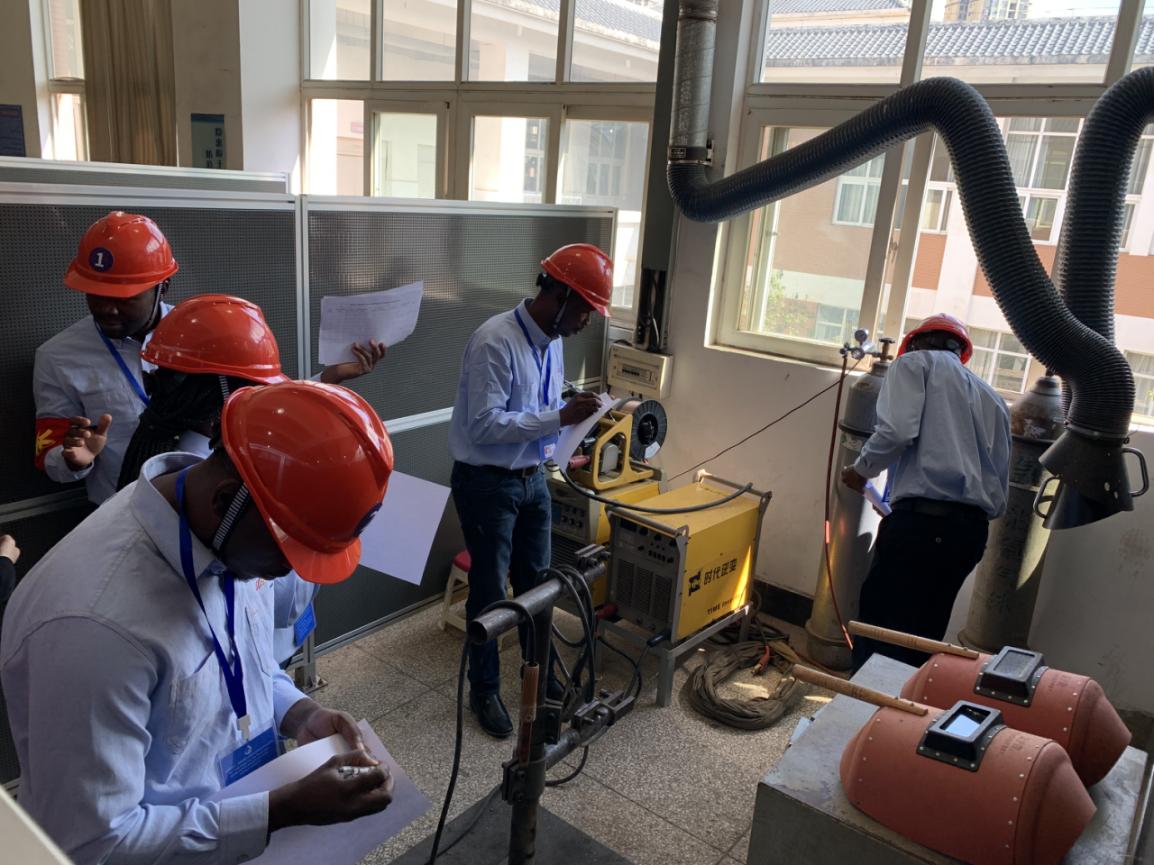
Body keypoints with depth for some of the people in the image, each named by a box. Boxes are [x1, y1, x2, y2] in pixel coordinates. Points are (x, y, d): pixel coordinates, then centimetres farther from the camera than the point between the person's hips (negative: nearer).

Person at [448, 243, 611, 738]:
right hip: (487, 484, -8)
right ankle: (484, 691, 26)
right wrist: (560, 418, -27)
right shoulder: (495, 342, -23)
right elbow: (483, 425, -28)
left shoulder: (553, 342, 3)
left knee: (535, 582, 19)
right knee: (489, 592, 7)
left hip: (532, 478, 8)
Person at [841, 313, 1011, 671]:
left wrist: (861, 470, 3)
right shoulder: (993, 398, 25)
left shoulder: (916, 362, 8)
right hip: (972, 531, 7)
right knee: (922, 639, 15)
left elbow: (897, 431, -13)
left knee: (879, 636, -3)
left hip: (924, 521, -7)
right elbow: (1000, 497, 19)